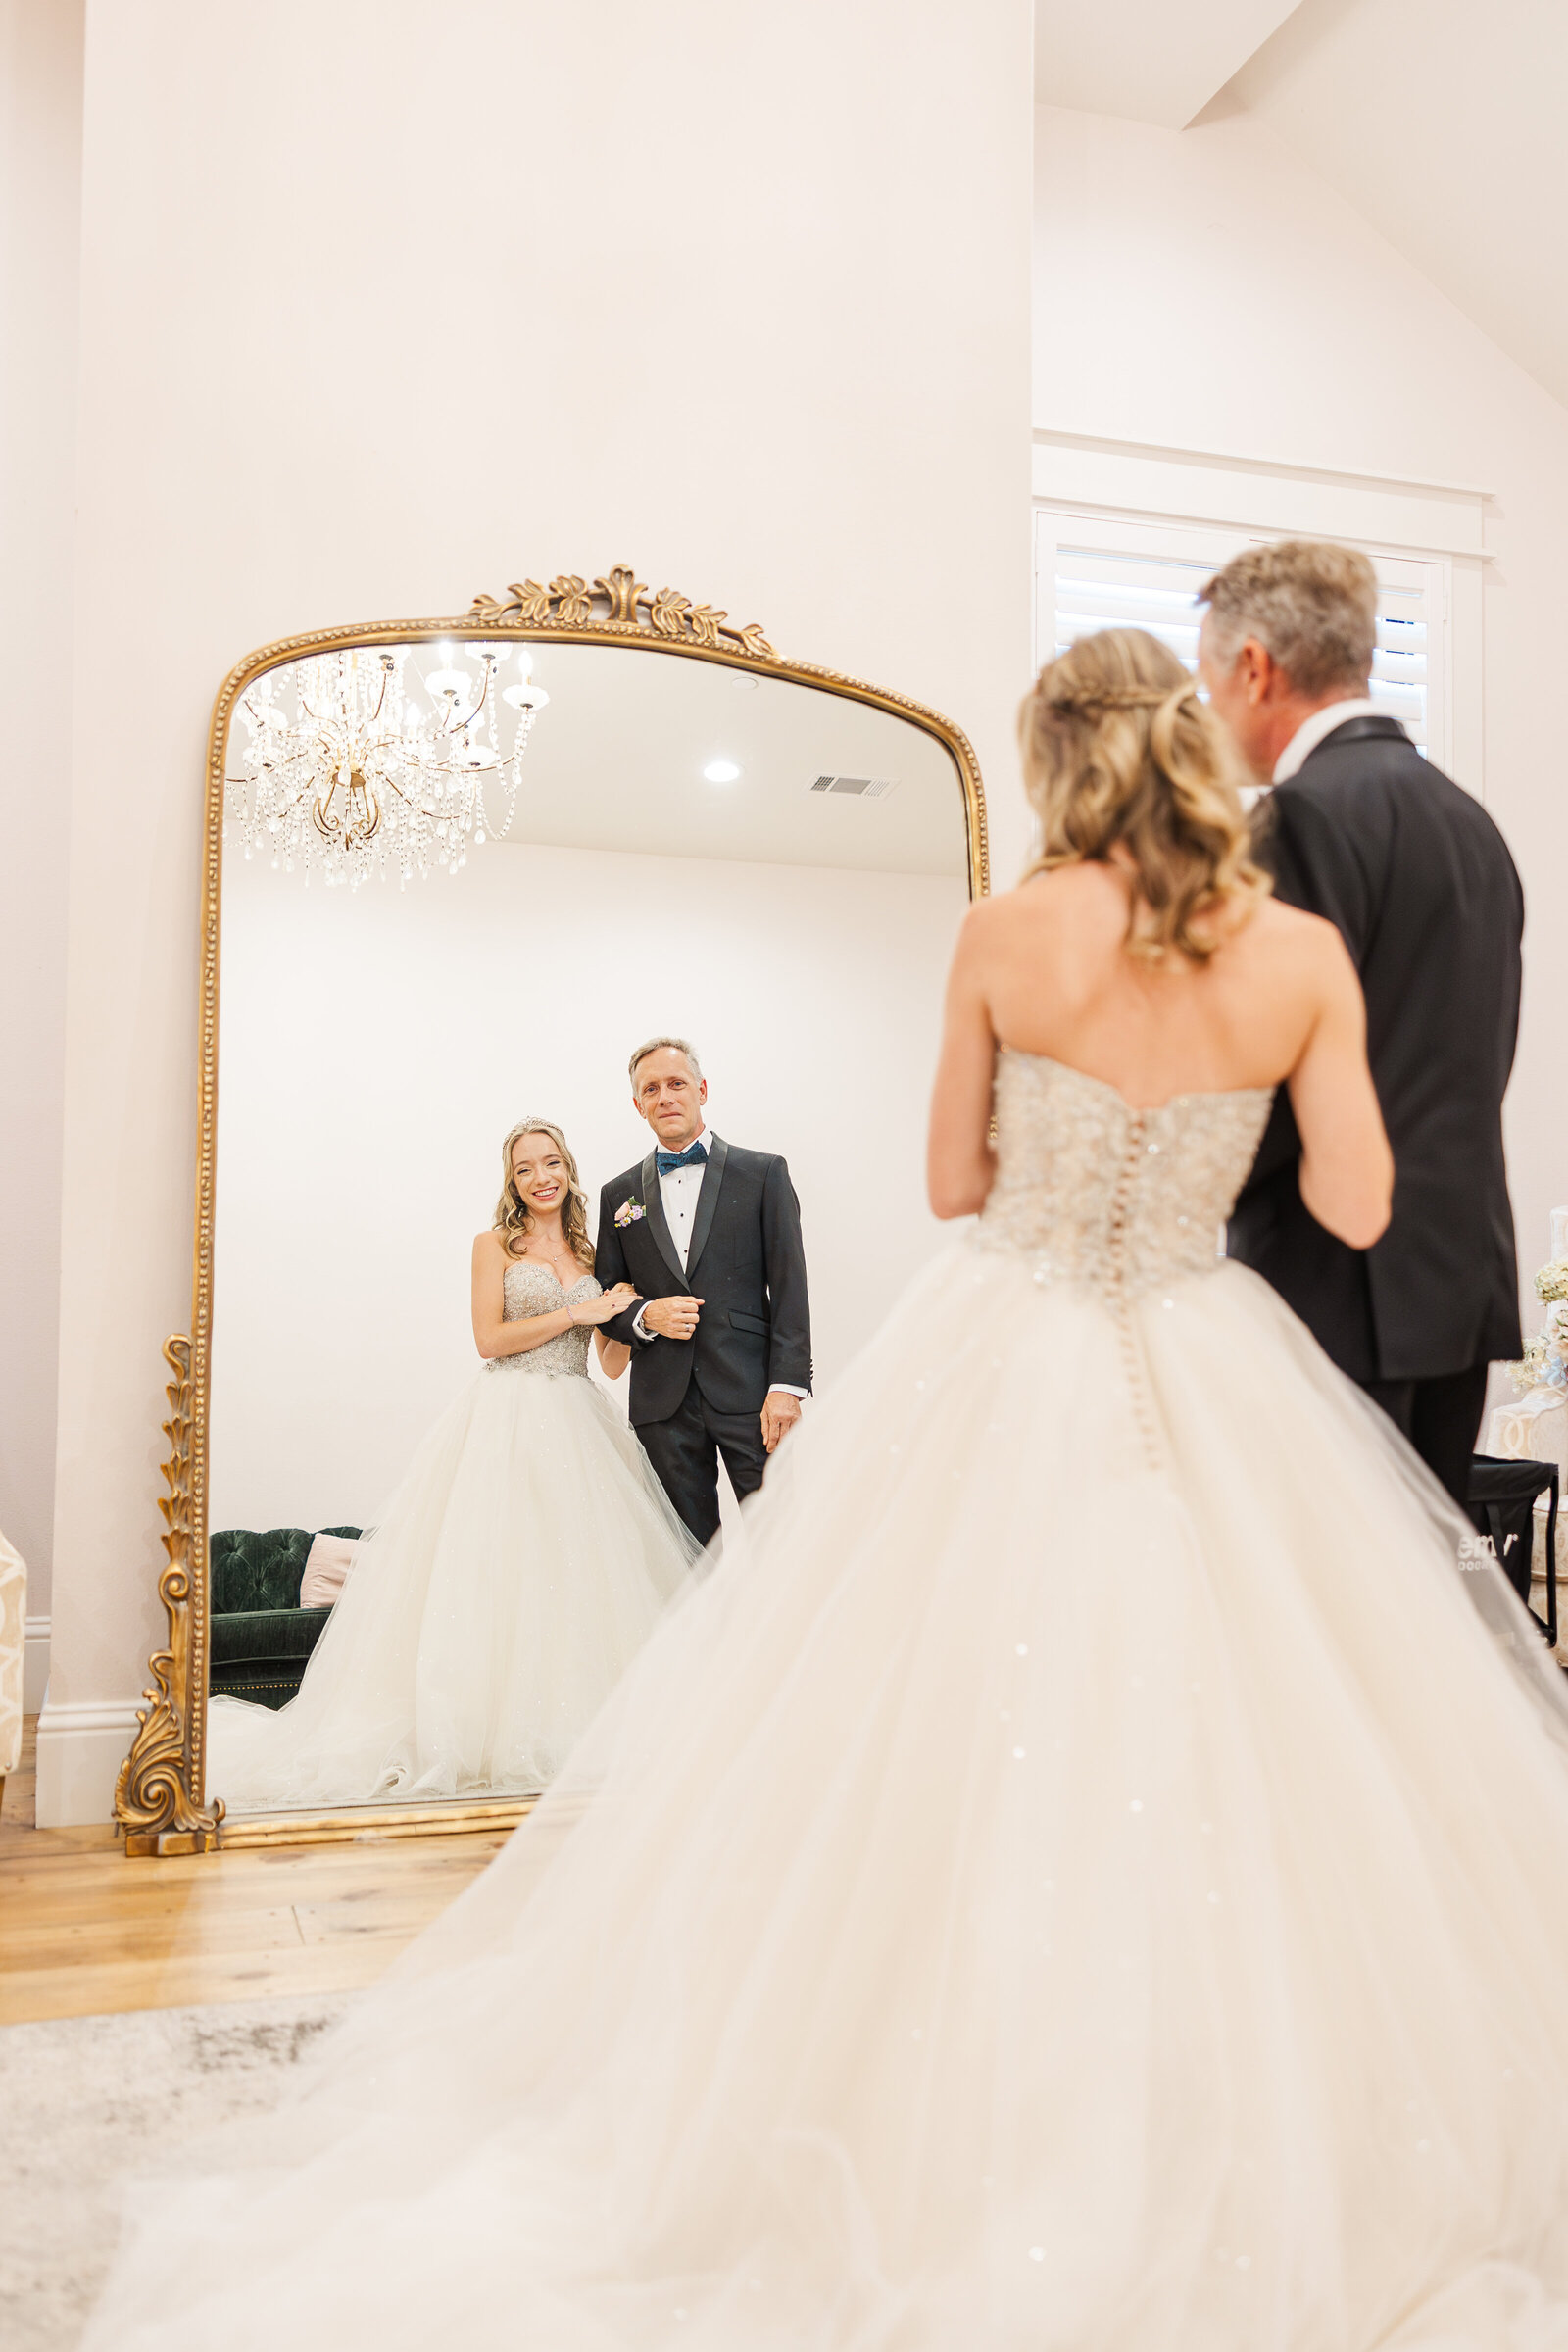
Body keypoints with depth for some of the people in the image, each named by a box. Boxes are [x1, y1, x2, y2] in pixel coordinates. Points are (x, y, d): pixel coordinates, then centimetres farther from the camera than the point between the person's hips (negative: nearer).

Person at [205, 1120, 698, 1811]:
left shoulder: (591, 1254, 16)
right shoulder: (495, 1244, 5)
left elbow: (613, 1364, 15)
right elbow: (490, 1338, -7)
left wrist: (633, 1312, -2)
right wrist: (575, 1313, -8)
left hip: (578, 1427, 5)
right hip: (507, 1422, -4)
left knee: (579, 1572, -1)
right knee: (498, 1571, -9)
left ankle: (579, 1724, 5)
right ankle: (493, 1725, -4)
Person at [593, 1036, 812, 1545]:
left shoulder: (763, 1173, 4)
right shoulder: (620, 1195, 13)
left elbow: (789, 1288, -1)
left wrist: (787, 1386, -11)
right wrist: (645, 1317, -7)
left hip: (749, 1391, -2)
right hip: (663, 1403, 3)